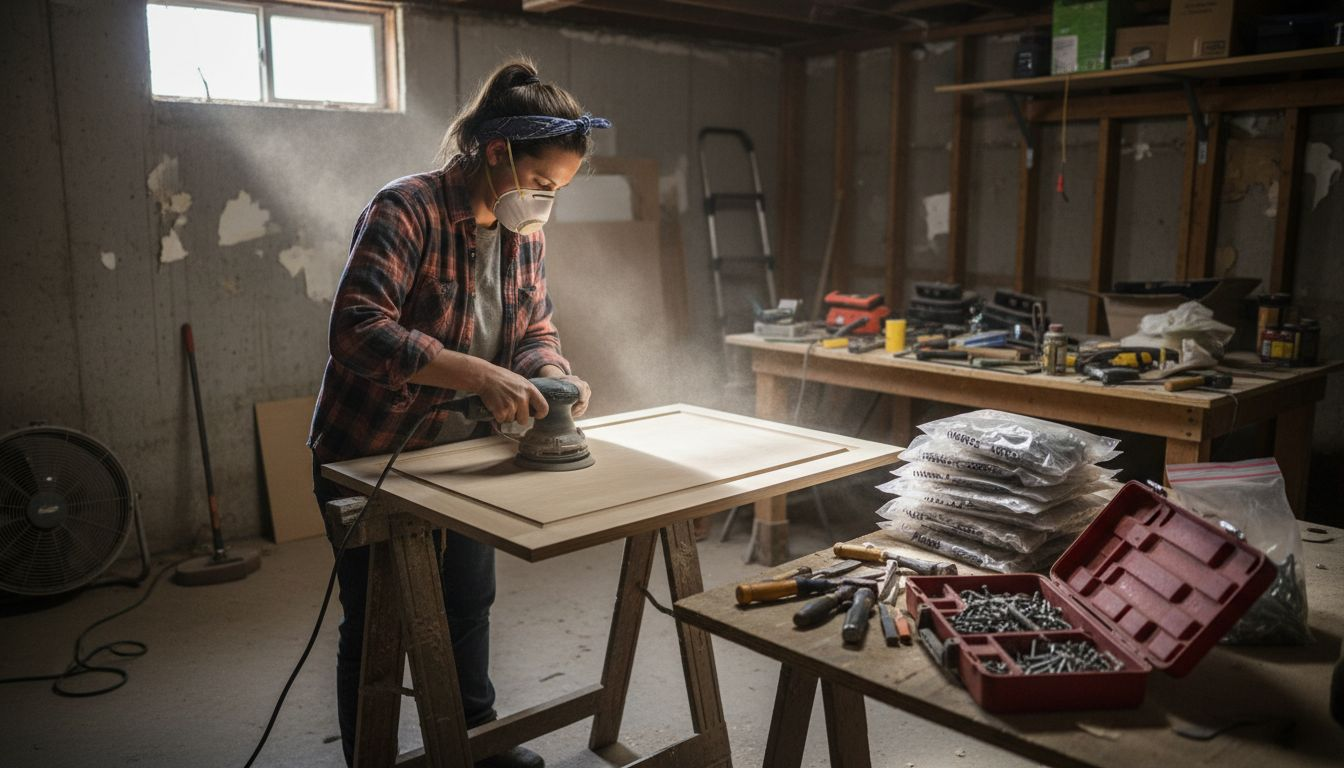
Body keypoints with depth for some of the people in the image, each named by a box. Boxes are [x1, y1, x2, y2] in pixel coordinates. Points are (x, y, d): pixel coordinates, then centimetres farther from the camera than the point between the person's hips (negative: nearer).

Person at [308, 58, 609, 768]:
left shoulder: (523, 232, 1)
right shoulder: (405, 210, -23)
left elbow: (535, 328, 6)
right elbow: (356, 329, -34)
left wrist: (551, 373, -18)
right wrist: (478, 374, -42)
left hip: (465, 452, 7)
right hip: (372, 458, -7)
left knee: (469, 604, 21)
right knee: (376, 627, 8)